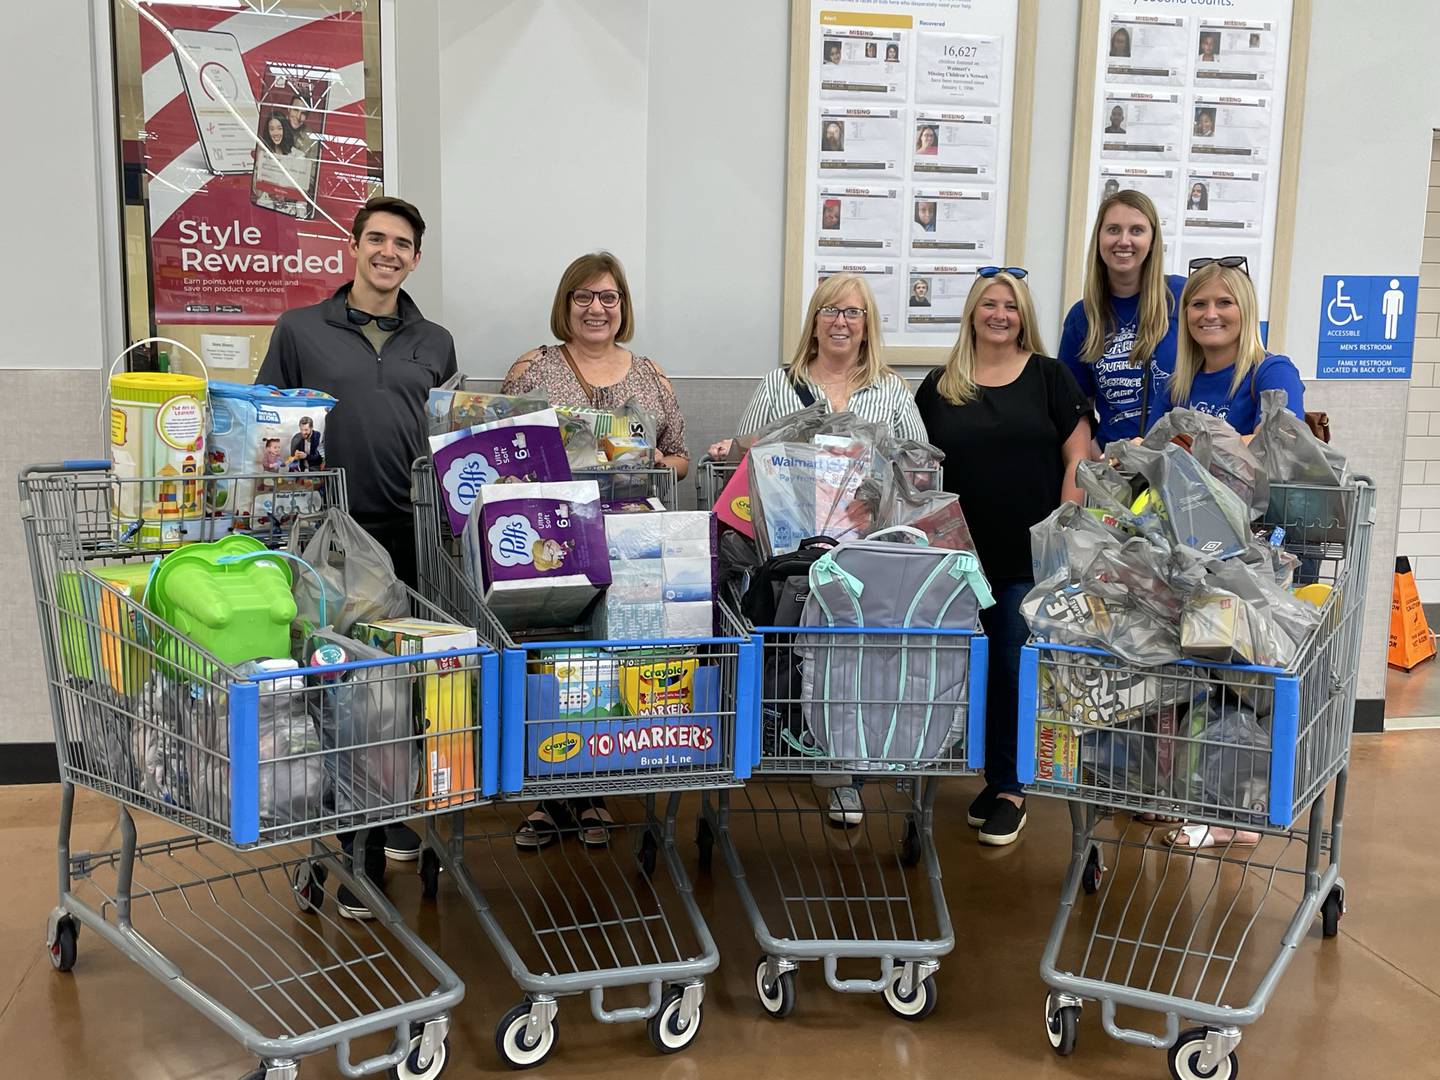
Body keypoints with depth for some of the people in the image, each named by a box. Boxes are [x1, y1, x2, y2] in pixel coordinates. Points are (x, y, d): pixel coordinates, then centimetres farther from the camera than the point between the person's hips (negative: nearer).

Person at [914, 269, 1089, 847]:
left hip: (1032, 557, -2)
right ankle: (997, 777, 20)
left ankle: (1009, 790, 8)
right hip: (964, 555, 2)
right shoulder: (939, 386, 9)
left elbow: (1078, 458, 1)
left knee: (1015, 668, -1)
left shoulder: (1049, 377, 4)